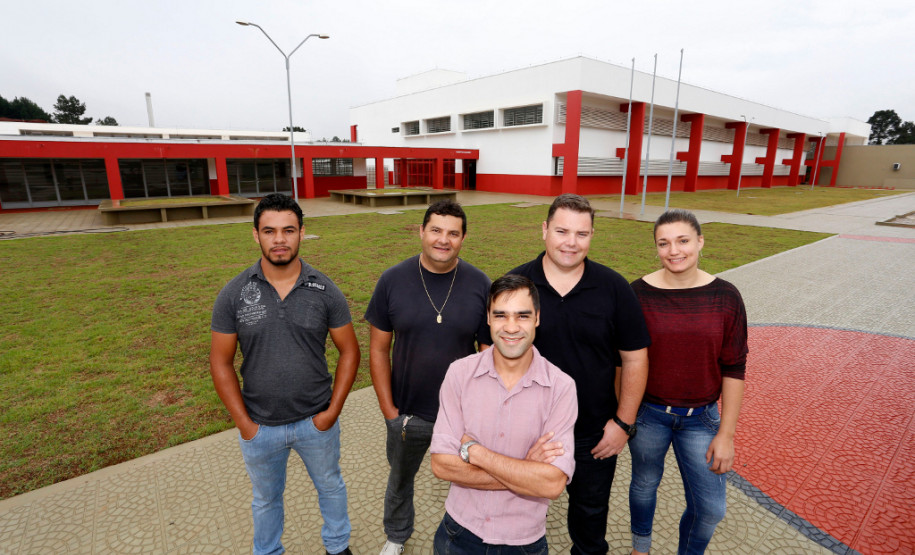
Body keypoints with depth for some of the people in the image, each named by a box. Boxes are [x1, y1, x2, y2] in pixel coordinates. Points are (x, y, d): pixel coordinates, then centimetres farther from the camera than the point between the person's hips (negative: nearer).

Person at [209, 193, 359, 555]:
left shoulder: (325, 291, -13)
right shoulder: (234, 294, -11)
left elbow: (349, 351, -6)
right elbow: (221, 362, -5)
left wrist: (333, 410, -9)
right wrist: (243, 423, -7)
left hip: (317, 421, 0)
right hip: (259, 427, 0)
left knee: (330, 486, 23)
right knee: (266, 498, 25)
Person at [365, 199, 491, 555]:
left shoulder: (480, 285, -12)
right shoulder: (393, 280, -10)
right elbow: (379, 348, -5)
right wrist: (388, 409, -6)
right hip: (407, 413, 1)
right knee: (400, 478, 25)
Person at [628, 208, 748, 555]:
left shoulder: (725, 297, -8)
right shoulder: (639, 293, -11)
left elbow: (734, 370, -4)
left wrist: (726, 434, -3)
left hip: (701, 417, 1)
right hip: (647, 412, -1)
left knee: (710, 507, 8)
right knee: (644, 484, 19)